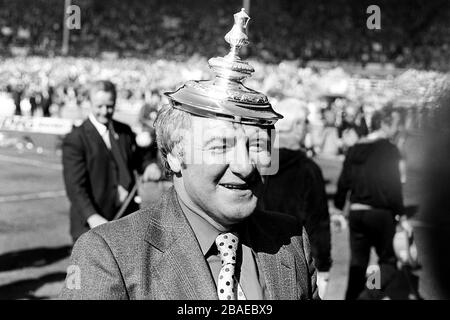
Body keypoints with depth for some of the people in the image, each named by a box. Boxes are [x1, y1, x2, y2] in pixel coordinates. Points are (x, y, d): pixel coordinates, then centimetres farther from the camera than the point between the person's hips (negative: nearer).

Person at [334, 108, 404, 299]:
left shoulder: (354, 150, 8)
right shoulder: (390, 150, -9)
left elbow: (343, 183, 9)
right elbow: (394, 185, -13)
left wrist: (339, 209, 16)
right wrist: (400, 213, -8)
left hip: (356, 213, 5)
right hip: (380, 212, -5)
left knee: (357, 262, 13)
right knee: (388, 259, 5)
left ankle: (353, 296, 14)